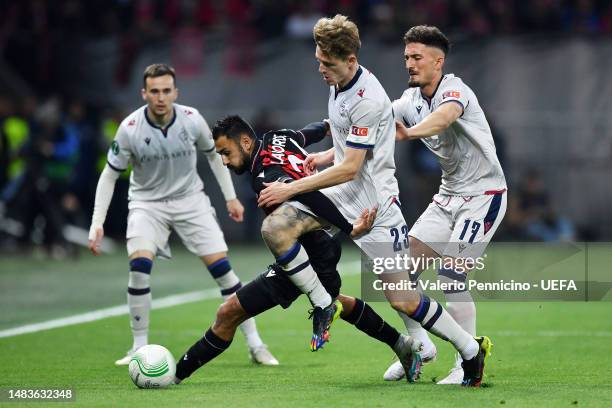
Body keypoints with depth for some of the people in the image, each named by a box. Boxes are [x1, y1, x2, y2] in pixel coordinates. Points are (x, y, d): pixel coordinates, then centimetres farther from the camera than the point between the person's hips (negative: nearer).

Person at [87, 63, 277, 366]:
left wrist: (230, 197, 7)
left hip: (190, 199, 1)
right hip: (147, 202, -1)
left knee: (221, 266, -9)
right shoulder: (129, 129, -19)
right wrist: (97, 224, -15)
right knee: (139, 265, -24)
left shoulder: (192, 119, -14)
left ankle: (255, 344, 1)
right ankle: (139, 348, -9)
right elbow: (110, 175, -9)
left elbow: (213, 154, 6)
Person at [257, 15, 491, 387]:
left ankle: (471, 348, 13)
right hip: (341, 192, 9)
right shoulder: (340, 84, 6)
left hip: (372, 202, -9)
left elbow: (350, 169, -24)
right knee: (276, 227, -8)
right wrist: (324, 157, 6)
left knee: (402, 300, -5)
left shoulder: (368, 100, -24)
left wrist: (291, 189, -20)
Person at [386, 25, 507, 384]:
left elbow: (444, 117, -43)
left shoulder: (454, 89, -20)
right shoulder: (411, 100, 3)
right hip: (449, 195, 8)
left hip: (483, 195, -8)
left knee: (451, 275, -15)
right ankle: (420, 345, 12)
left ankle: (468, 366, -6)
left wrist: (410, 132, -62)